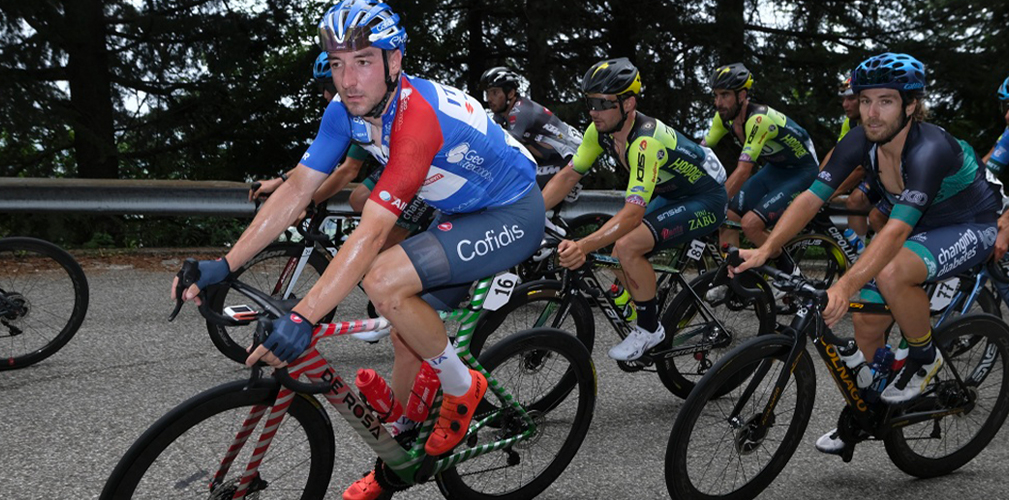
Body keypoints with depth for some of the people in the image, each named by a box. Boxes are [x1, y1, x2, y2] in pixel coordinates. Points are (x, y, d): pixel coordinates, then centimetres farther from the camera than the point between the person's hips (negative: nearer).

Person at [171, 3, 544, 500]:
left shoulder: (418, 116, -33)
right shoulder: (346, 111, -7)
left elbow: (372, 232, -38)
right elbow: (298, 188, -6)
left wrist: (302, 317, -42)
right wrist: (225, 264, -13)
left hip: (513, 215, -8)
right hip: (462, 212, 8)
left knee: (384, 280, -26)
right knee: (407, 335, 9)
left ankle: (462, 389, -4)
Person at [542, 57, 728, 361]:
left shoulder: (646, 141, -36)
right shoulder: (600, 130, -11)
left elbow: (633, 211, -41)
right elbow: (568, 176, -5)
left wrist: (583, 246, -52)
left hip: (706, 201, -9)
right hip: (671, 194, 9)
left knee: (627, 246, -25)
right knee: (619, 255, -2)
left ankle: (650, 329, -6)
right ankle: (645, 326, 17)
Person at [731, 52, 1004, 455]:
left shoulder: (929, 150, -35)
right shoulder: (861, 142, -15)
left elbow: (896, 230, -45)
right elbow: (812, 197, -18)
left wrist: (844, 287, -56)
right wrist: (765, 250, -32)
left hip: (971, 229, -7)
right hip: (921, 226, 7)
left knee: (892, 274, -35)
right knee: (866, 322, -1)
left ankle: (925, 358, -7)